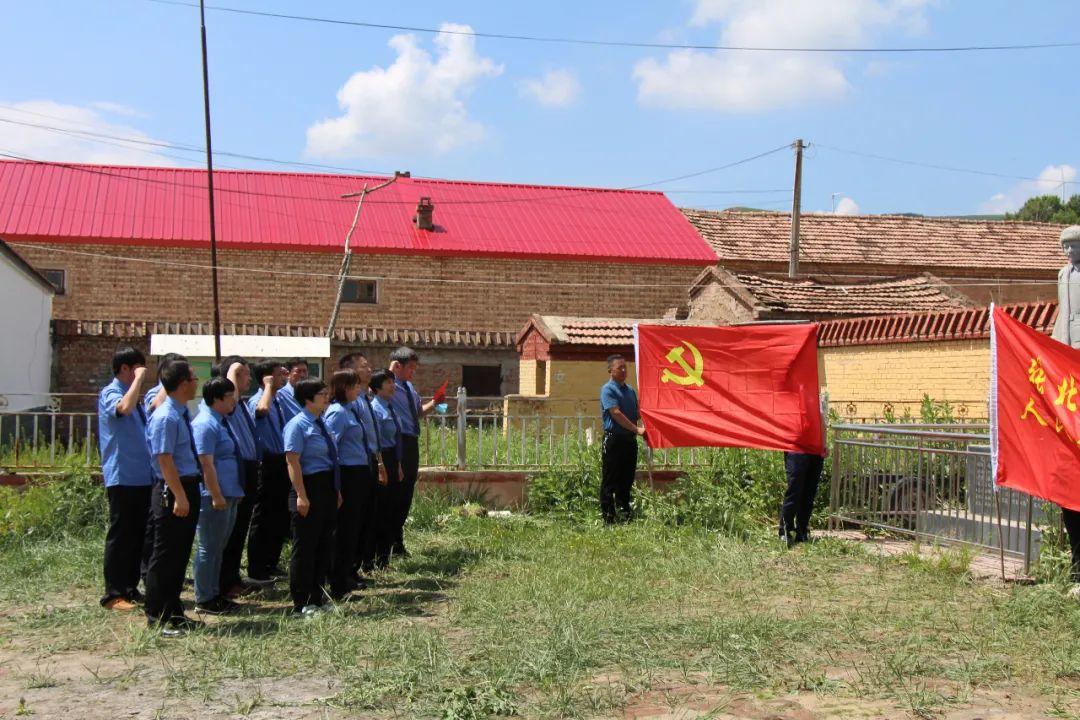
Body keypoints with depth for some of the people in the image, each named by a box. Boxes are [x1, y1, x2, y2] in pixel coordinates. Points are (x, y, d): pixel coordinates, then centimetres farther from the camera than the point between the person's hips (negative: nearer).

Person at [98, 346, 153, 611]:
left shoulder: (136, 398, 16)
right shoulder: (110, 394, -9)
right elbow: (124, 407, -32)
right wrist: (139, 378, -23)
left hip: (142, 477, 8)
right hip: (122, 477, -8)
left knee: (139, 534, 12)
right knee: (120, 535, -4)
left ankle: (131, 588, 21)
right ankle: (113, 594, 2)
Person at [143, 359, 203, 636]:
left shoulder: (183, 414, 12)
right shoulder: (165, 418, -17)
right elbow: (165, 460, -22)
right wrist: (179, 496, -24)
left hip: (188, 488, 10)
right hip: (172, 491, -10)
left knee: (180, 554, 16)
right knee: (165, 555, -2)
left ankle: (174, 613, 26)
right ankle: (157, 618, 7)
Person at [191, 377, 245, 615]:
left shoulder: (225, 419, 10)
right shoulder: (205, 424, -18)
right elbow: (206, 464, -22)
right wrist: (216, 496, -23)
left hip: (230, 494, 10)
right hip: (214, 496, -10)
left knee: (219, 548, 16)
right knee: (209, 548, -2)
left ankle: (215, 595, 25)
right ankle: (204, 601, 7)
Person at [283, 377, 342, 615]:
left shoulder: (321, 423, 13)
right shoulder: (297, 425, -13)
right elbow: (293, 461, -18)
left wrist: (336, 491, 21)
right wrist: (301, 495, -23)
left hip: (328, 488, 9)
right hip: (310, 488, -9)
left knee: (325, 546, 14)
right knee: (305, 547, 0)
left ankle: (317, 599, 24)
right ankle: (302, 604, 9)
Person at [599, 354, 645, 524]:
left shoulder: (630, 390, 18)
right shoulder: (608, 389, -6)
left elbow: (637, 413, 21)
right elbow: (616, 413, -16)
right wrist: (636, 429, -18)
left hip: (630, 440, 7)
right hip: (614, 439, -7)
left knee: (627, 480, 12)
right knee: (610, 481, -2)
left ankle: (626, 514, 20)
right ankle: (608, 518, 1)